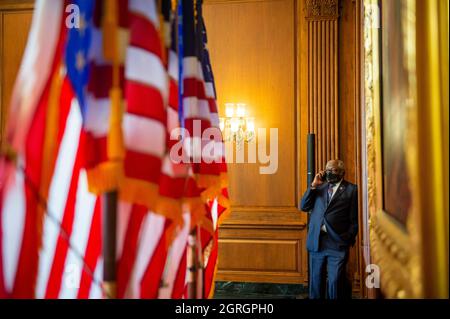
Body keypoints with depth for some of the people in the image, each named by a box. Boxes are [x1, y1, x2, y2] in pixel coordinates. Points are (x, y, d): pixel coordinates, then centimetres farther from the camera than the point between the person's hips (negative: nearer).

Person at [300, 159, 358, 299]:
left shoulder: (351, 189, 1)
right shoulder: (319, 187, 15)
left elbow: (354, 219, -1)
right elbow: (304, 207, 6)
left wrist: (349, 239, -8)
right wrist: (313, 185, -1)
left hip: (337, 243, -4)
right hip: (316, 241, 4)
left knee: (335, 280, -2)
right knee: (315, 279, 12)